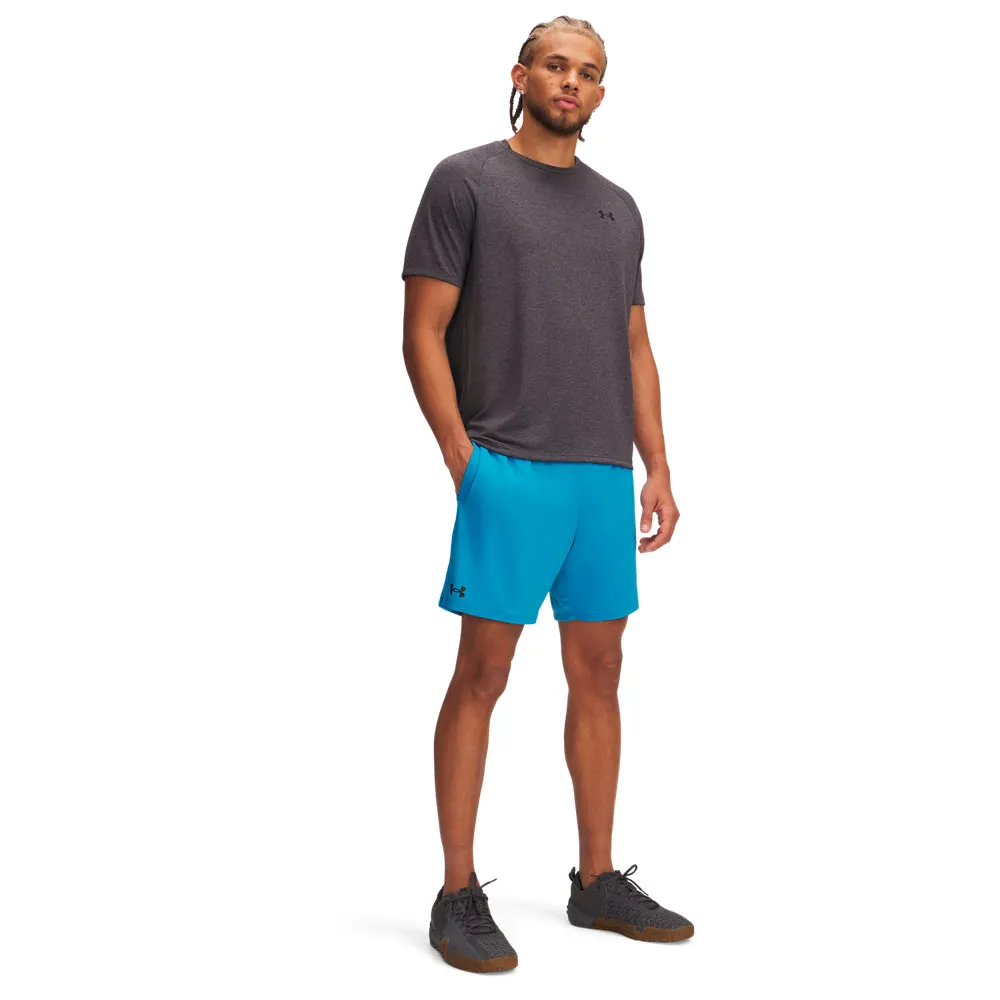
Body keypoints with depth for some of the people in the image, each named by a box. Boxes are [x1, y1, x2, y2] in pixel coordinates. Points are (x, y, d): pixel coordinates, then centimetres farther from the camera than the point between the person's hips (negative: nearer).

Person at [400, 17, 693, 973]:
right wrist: (462, 458, -12)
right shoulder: (465, 180, 0)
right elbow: (423, 330, -5)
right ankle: (458, 894, 7)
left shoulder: (619, 207, 18)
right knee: (482, 674, -3)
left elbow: (634, 346, 18)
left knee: (598, 673, 10)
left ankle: (598, 880, 21)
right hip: (508, 470, -6)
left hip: (604, 475, 6)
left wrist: (657, 467, 10)